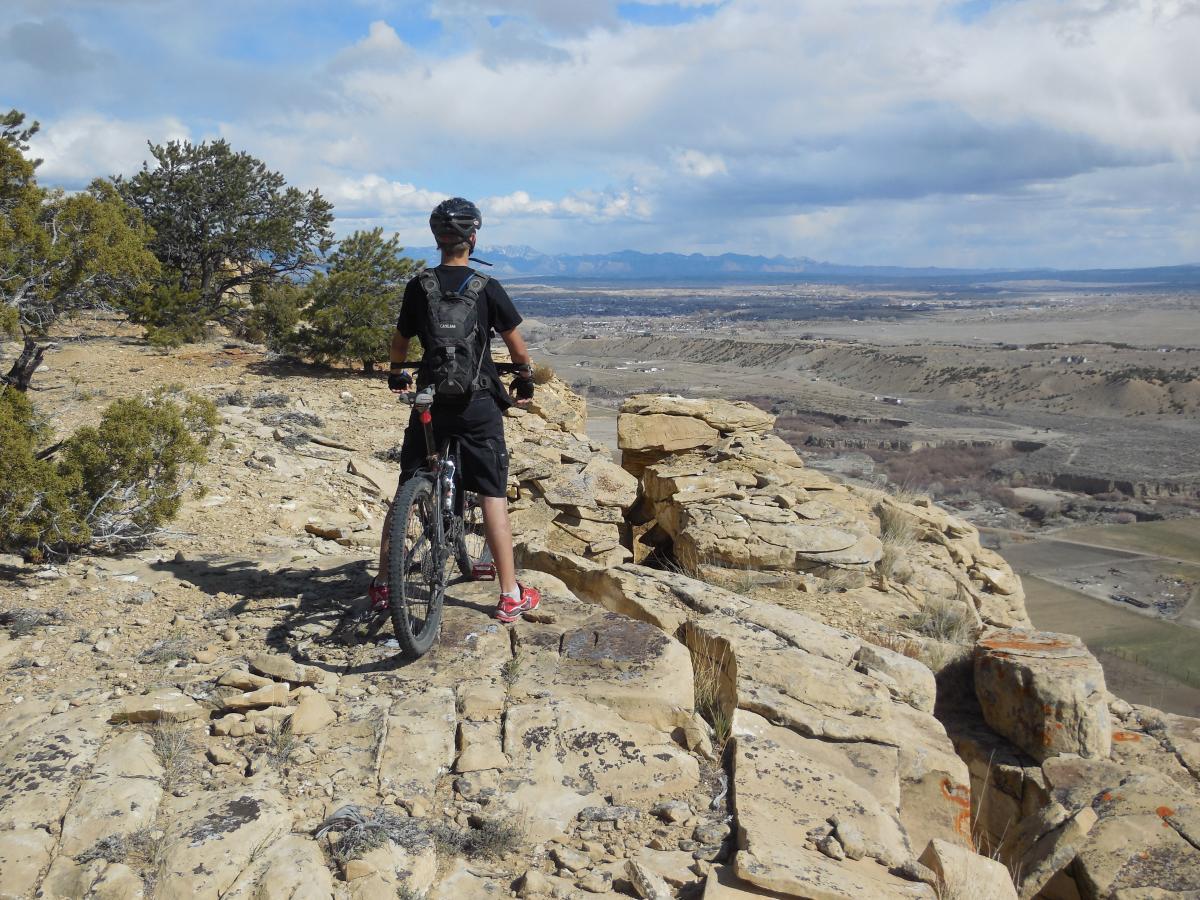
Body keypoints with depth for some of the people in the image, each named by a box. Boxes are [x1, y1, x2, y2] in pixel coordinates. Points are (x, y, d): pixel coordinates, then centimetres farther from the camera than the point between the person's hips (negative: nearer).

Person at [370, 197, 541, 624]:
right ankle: (511, 594, 3)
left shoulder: (418, 287, 0)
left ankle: (383, 584, 17)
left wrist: (396, 374, 29)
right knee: (493, 494, 1)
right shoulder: (487, 287, -5)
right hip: (478, 403, -2)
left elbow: (400, 342, 10)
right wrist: (526, 378, 19)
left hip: (430, 401, 2)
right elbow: (517, 346, 0)